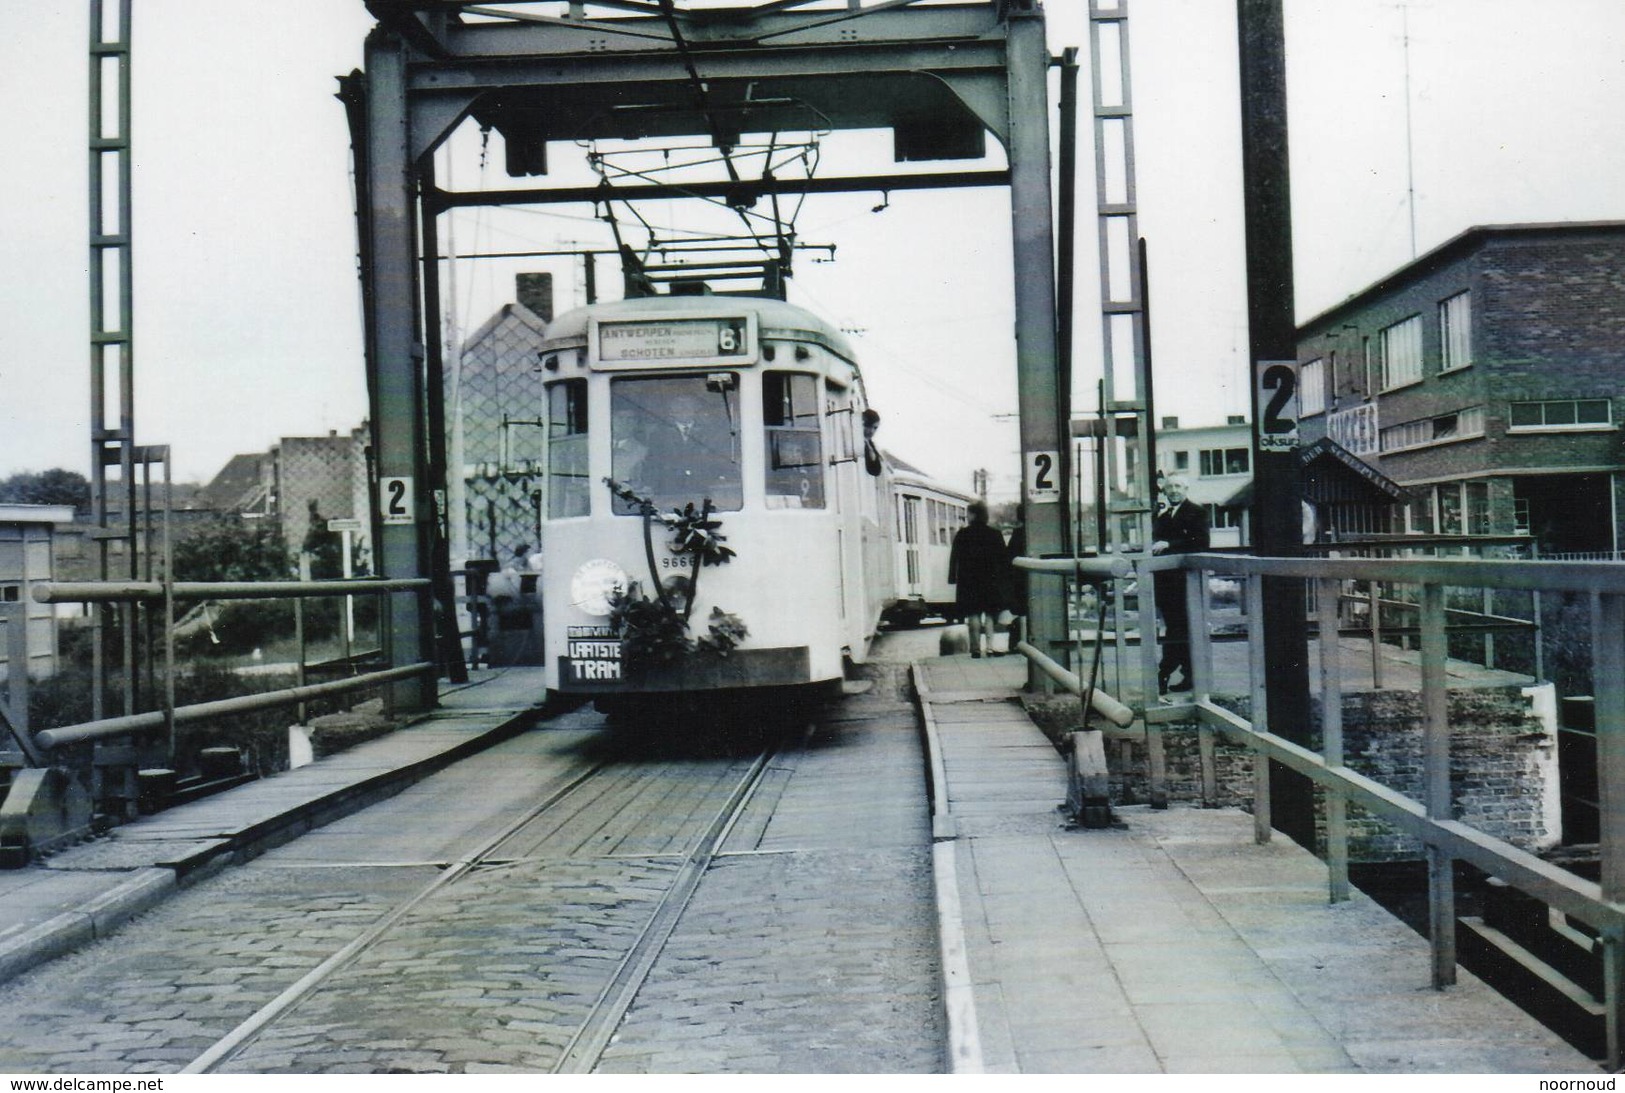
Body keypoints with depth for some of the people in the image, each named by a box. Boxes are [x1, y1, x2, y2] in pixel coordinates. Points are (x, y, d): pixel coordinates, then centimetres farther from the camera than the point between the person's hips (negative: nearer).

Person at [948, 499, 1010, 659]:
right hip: (991, 581, 2)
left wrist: (953, 578, 2)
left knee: (973, 614, 1)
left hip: (969, 581, -2)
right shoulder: (995, 535, 4)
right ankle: (990, 645, -2)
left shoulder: (962, 535, -4)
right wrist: (1001, 578, 12)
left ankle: (976, 648, -3)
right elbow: (1003, 560, 6)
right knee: (990, 614, 8)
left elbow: (955, 558, -3)